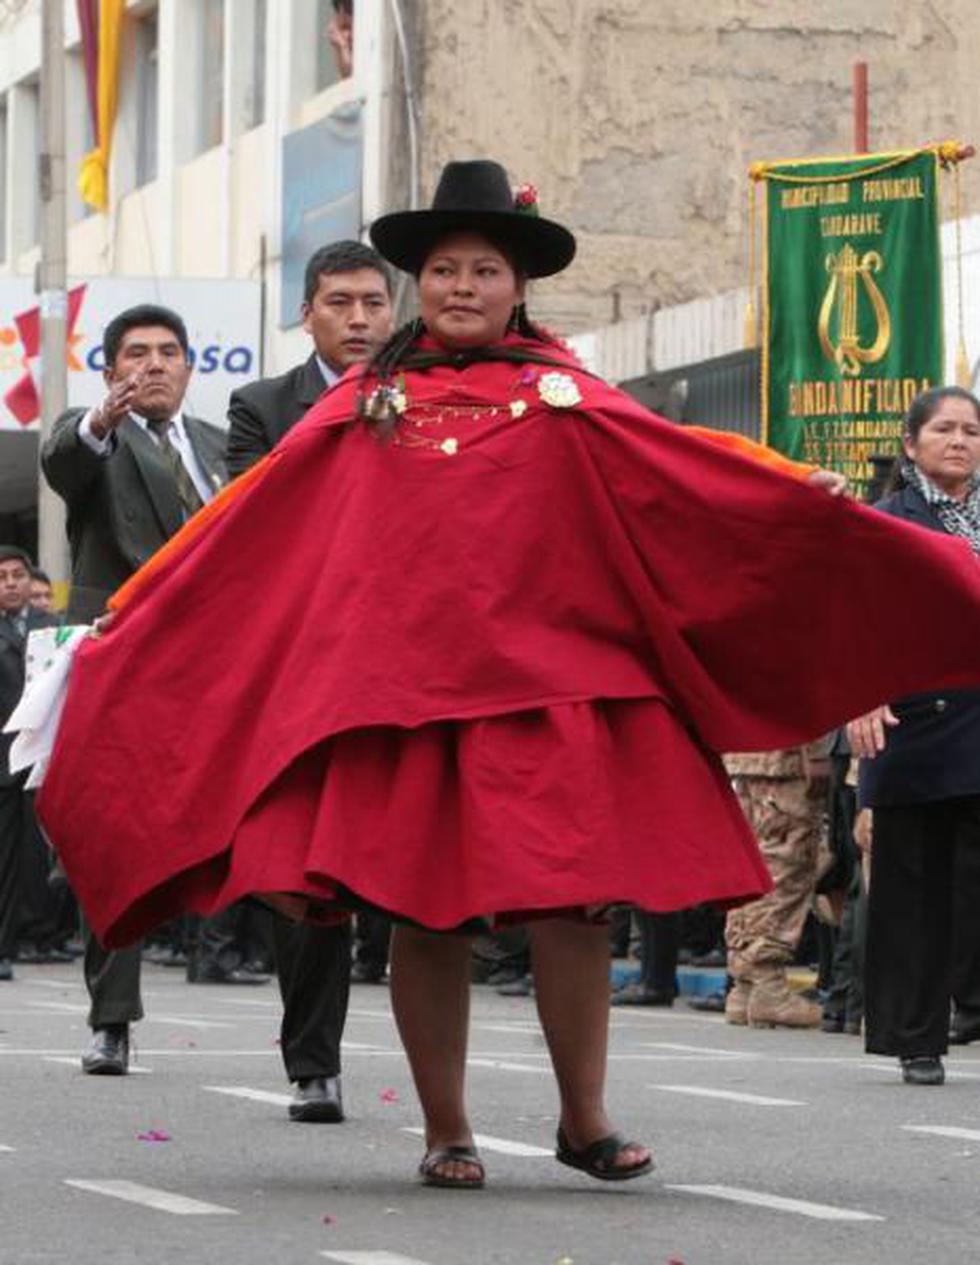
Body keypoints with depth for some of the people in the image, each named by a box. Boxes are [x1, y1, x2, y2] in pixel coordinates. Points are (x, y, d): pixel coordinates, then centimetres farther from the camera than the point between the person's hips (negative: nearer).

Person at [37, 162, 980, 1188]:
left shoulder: (560, 399, 10)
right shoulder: (365, 406, 12)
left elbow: (689, 471, 2)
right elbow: (245, 531, 14)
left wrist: (817, 507, -11)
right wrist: (129, 630, 12)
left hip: (544, 687, -1)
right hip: (400, 689, 1)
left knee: (568, 900, -9)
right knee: (421, 911, 0)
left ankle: (583, 1120, 5)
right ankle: (445, 1133, 12)